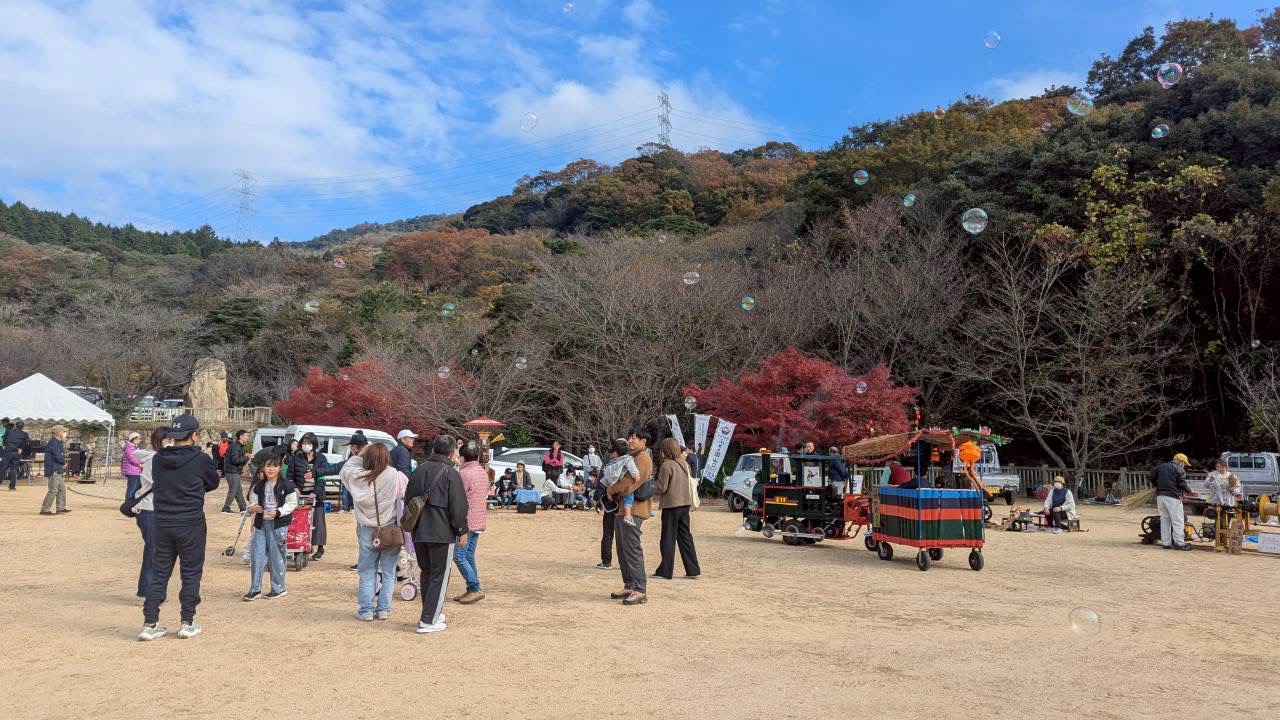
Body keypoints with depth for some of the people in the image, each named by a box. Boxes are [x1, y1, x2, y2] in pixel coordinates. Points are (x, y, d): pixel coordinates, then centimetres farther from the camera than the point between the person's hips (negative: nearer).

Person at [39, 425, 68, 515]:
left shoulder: (58, 442, 15)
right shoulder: (53, 443, -16)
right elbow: (58, 457, -22)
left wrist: (63, 462, -1)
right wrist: (64, 462, -4)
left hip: (58, 470, 11)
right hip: (54, 470, -11)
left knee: (62, 488, 15)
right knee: (53, 490, -9)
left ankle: (61, 508, 22)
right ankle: (44, 510, -5)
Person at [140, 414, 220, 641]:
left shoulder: (158, 459, 0)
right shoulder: (201, 460, -12)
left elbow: (155, 483, 13)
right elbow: (213, 484, 4)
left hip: (162, 523, 4)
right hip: (191, 524, -4)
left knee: (160, 573, 12)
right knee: (191, 573, 8)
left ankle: (150, 624, 11)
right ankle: (188, 623, 13)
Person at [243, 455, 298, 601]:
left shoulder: (286, 485, -6)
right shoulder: (258, 485, 8)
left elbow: (292, 503, -5)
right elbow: (253, 501, 16)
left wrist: (278, 512, -18)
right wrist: (252, 508, -7)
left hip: (278, 524, -4)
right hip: (261, 523, 4)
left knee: (276, 556, 2)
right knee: (257, 556, 2)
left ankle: (279, 588, 15)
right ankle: (255, 589, 12)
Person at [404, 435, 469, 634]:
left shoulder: (419, 470, 9)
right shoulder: (451, 473, -11)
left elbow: (408, 500, 16)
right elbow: (458, 506, -13)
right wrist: (462, 531, -2)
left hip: (419, 532, 6)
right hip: (442, 533, -6)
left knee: (426, 573, 18)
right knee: (439, 576, 2)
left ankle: (432, 613, 26)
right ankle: (428, 621, 1)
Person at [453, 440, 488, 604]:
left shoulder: (463, 473, -14)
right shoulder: (483, 473, 13)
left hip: (467, 521, -9)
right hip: (479, 521, 9)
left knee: (458, 555, -5)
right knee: (469, 556, 13)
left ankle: (475, 589, -7)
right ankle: (471, 590, 14)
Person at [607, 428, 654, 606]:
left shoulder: (643, 458, -12)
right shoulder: (632, 456, 21)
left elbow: (630, 481, -21)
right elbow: (622, 477, 27)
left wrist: (612, 490, -8)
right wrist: (613, 491, 9)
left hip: (632, 510, -10)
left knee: (632, 550, -10)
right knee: (623, 550, 14)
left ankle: (640, 591, -8)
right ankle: (629, 586, 21)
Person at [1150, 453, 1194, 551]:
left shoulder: (1160, 467, 14)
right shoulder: (1180, 470, -3)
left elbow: (1150, 478, 14)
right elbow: (1182, 484, -10)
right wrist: (1189, 491, 8)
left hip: (1160, 496, 6)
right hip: (1172, 497, -6)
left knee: (1164, 520, 11)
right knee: (1178, 521, -1)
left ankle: (1166, 542, 12)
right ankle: (1180, 543, -3)